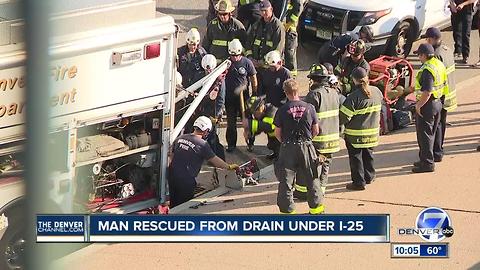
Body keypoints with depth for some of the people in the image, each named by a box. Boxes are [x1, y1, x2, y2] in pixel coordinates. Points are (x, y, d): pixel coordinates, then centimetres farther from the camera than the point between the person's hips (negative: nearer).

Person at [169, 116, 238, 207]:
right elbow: (214, 160, -4)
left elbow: (171, 156, 17)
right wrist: (229, 167, 9)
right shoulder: (203, 144, -11)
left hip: (172, 175, 6)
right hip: (186, 180, -6)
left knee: (174, 205, 16)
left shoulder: (180, 138, 8)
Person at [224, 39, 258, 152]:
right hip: (229, 96, 2)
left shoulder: (247, 62, -6)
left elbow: (253, 79, 2)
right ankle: (231, 144, 18)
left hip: (243, 96, -2)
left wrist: (255, 95, 2)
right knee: (231, 122, 8)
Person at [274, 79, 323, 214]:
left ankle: (287, 209, 4)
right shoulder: (309, 107, -3)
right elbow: (316, 130, 3)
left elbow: (277, 133, -3)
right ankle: (316, 207, 21)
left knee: (286, 181, 5)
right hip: (306, 147, 2)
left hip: (288, 148, -2)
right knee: (312, 178, 15)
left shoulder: (282, 110, -7)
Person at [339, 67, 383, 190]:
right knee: (368, 154, 23)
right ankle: (369, 176, 35)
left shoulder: (354, 97, -24)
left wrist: (339, 123, 0)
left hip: (355, 133, -6)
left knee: (355, 157, 6)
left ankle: (359, 182, 8)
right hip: (372, 131, 6)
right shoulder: (377, 92, -6)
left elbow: (344, 116, -20)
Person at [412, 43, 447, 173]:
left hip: (427, 104, -10)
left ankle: (427, 163, 3)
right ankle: (425, 159, 30)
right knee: (431, 134, 19)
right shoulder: (439, 64, 6)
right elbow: (443, 83, 15)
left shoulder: (427, 70, -25)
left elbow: (427, 92, -30)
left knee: (424, 135, -1)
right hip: (437, 103, 10)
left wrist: (419, 105, -18)